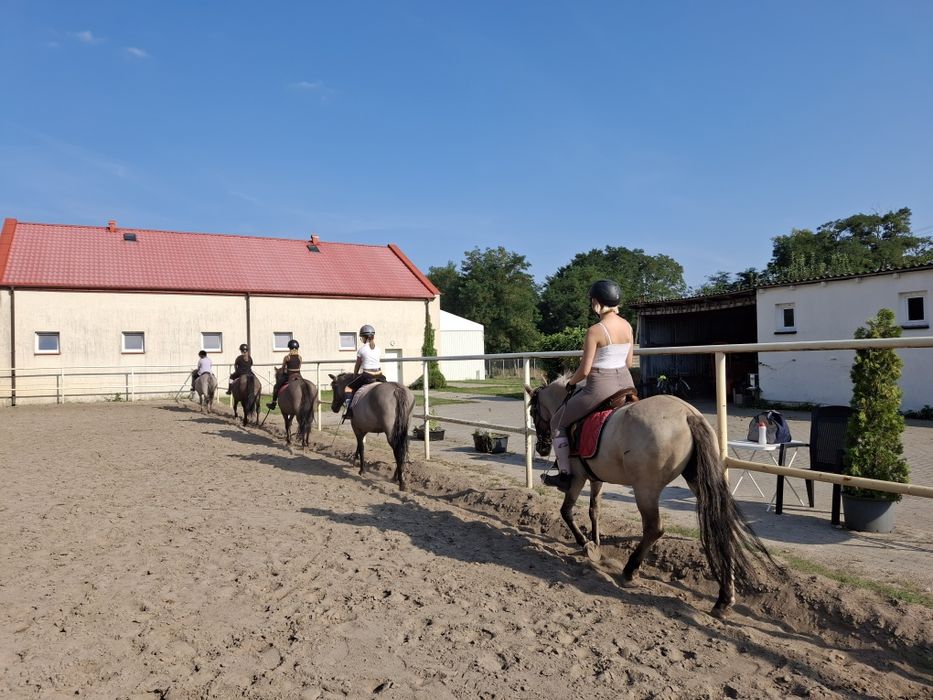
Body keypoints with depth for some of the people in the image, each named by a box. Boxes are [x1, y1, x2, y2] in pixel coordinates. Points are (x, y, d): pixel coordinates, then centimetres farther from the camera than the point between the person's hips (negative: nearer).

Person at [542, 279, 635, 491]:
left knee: (557, 422, 12)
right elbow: (629, 363, 12)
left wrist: (571, 382, 3)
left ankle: (564, 475, 13)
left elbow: (584, 370, -16)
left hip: (600, 387, -7)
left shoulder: (595, 330, -17)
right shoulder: (627, 326, 4)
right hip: (626, 383, 7)